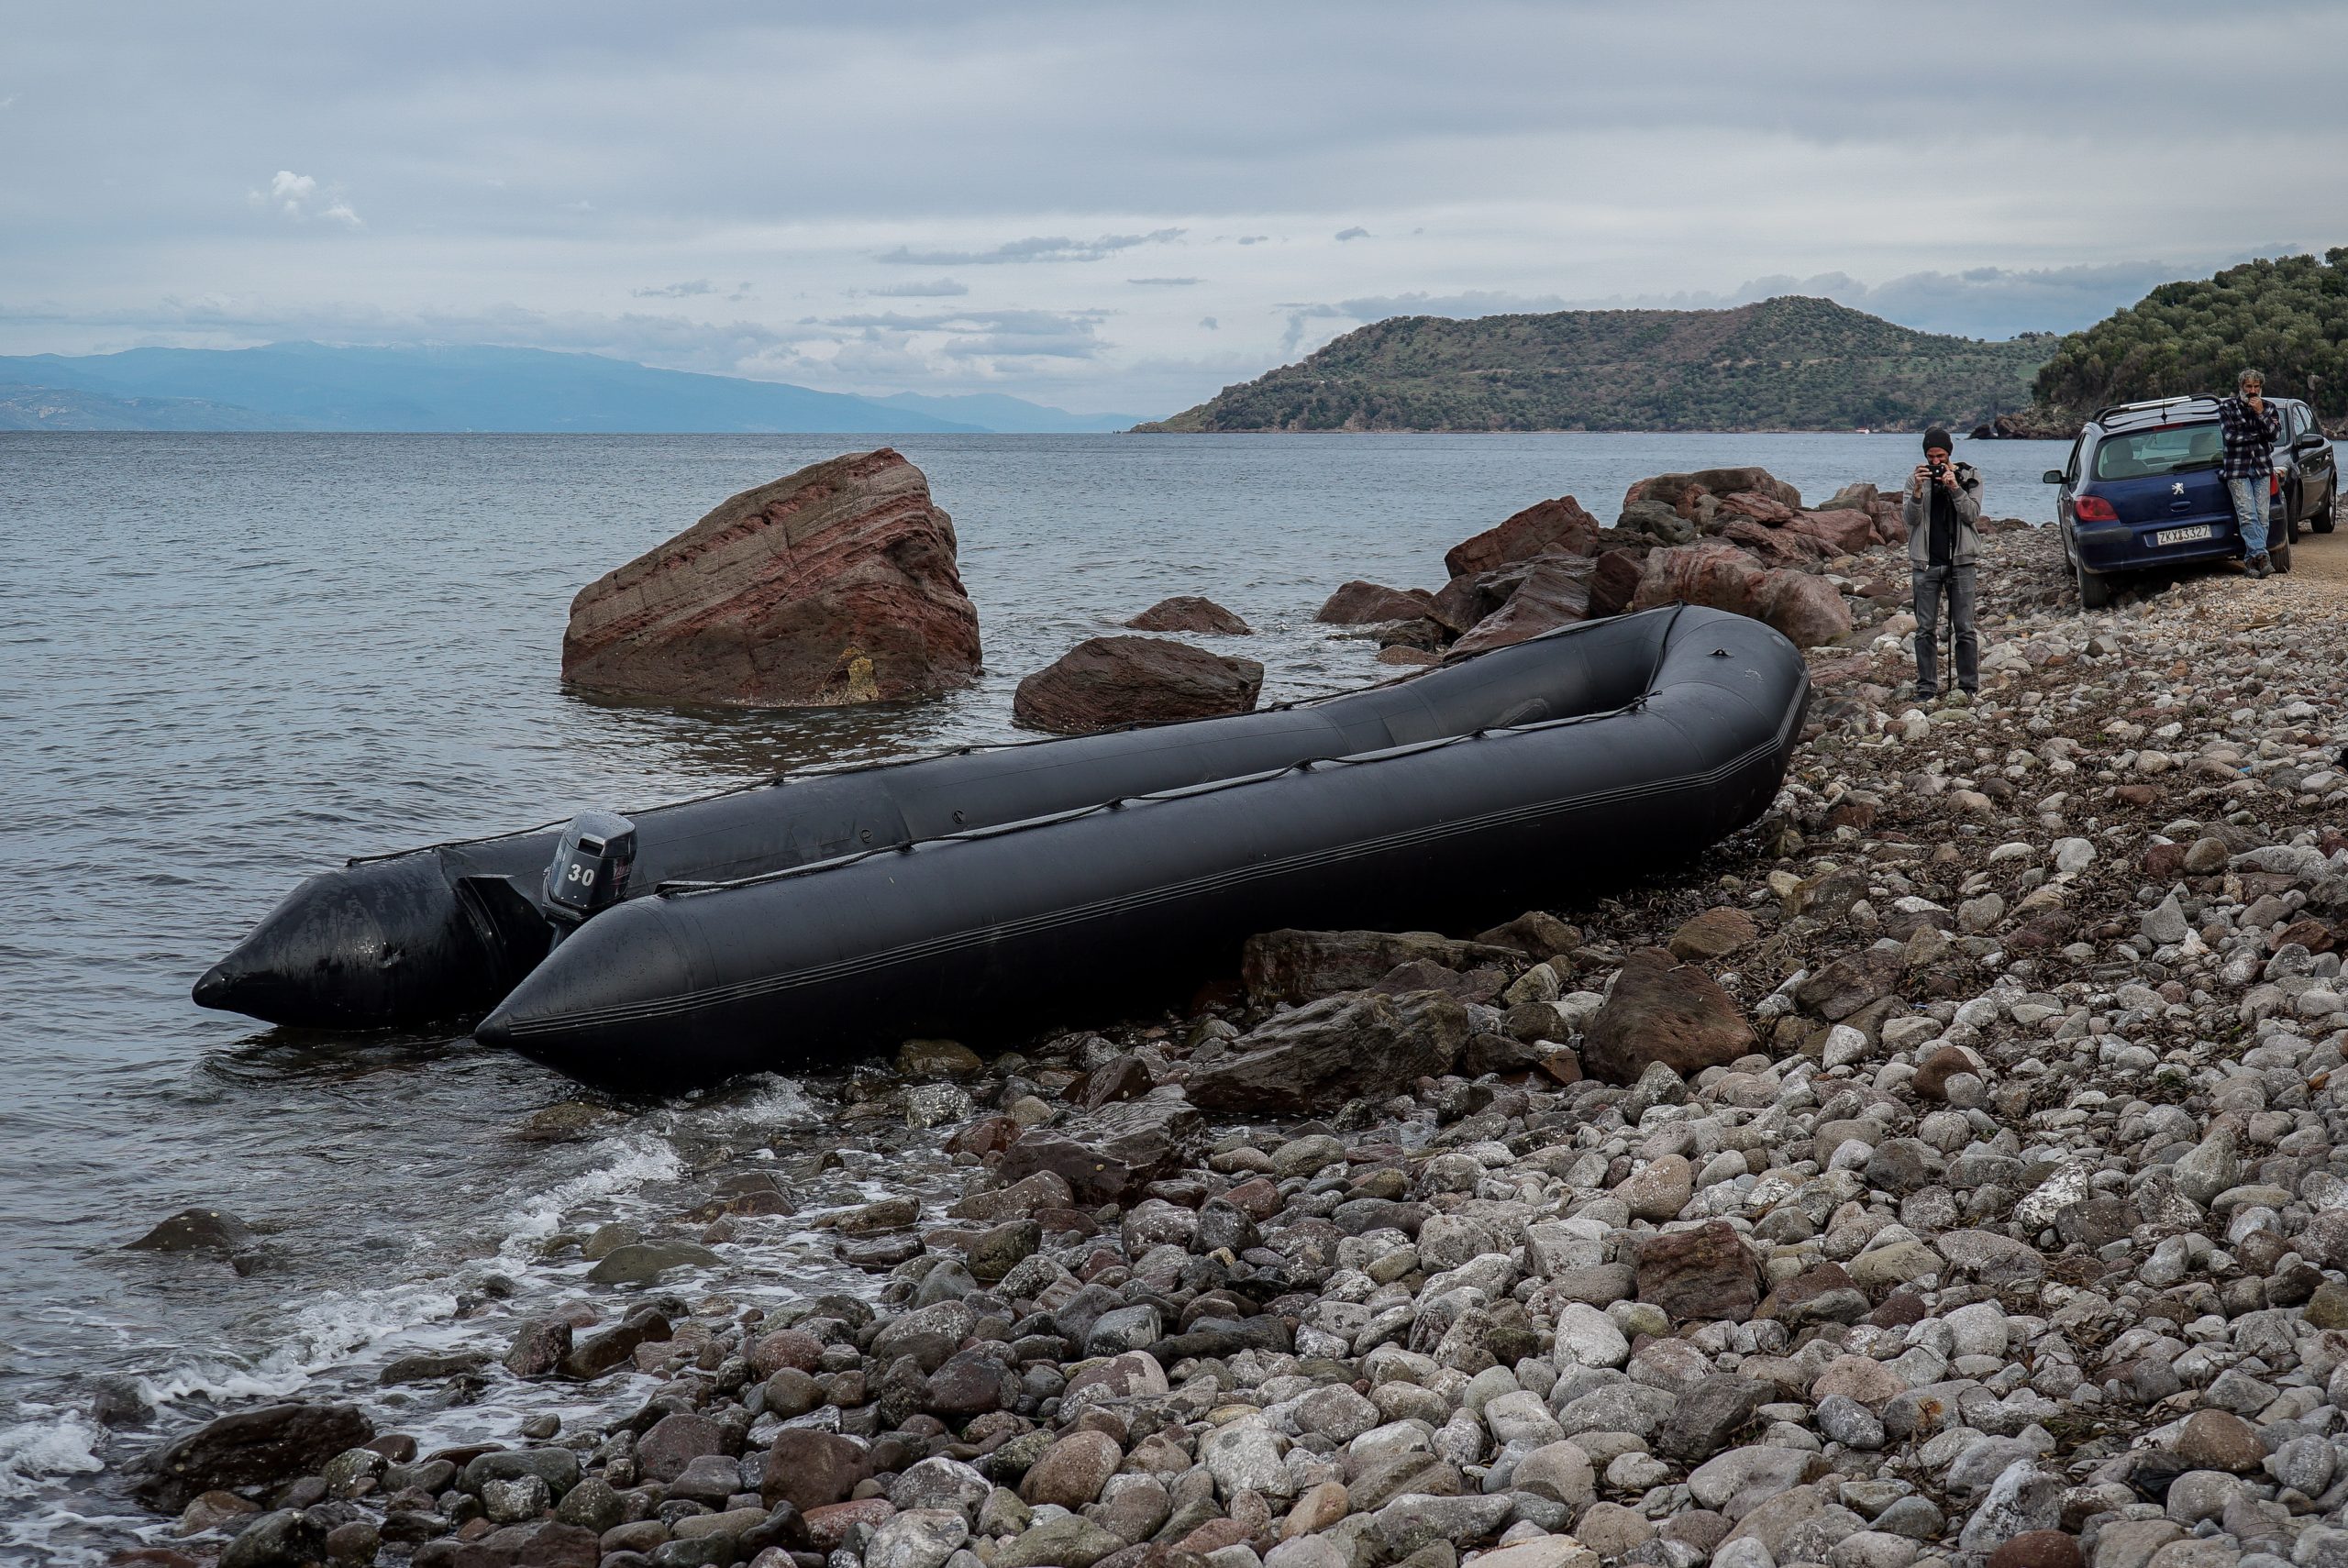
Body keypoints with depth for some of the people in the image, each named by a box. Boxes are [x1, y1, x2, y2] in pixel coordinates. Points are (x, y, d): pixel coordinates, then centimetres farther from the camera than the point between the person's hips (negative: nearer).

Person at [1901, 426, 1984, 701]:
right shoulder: (1917, 478, 6)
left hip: (1960, 561, -1)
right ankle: (1927, 687, 7)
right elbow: (1910, 518, -3)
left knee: (1964, 629, -1)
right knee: (1926, 629, 2)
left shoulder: (1969, 476, 4)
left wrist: (1954, 488, -19)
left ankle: (1969, 686, 4)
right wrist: (1918, 490, -18)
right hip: (1926, 563, 1)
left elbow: (1973, 514, -7)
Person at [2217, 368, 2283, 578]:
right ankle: (2260, 556, -21)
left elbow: (2275, 433, -2)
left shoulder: (2269, 408, 13)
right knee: (2247, 515, -15)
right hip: (2237, 469, -3)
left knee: (2262, 516, -6)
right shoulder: (2226, 408, 4)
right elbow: (2230, 437, -8)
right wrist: (2259, 434, -3)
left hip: (2261, 468, 3)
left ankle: (2251, 559, -2)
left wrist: (2261, 413, -12)